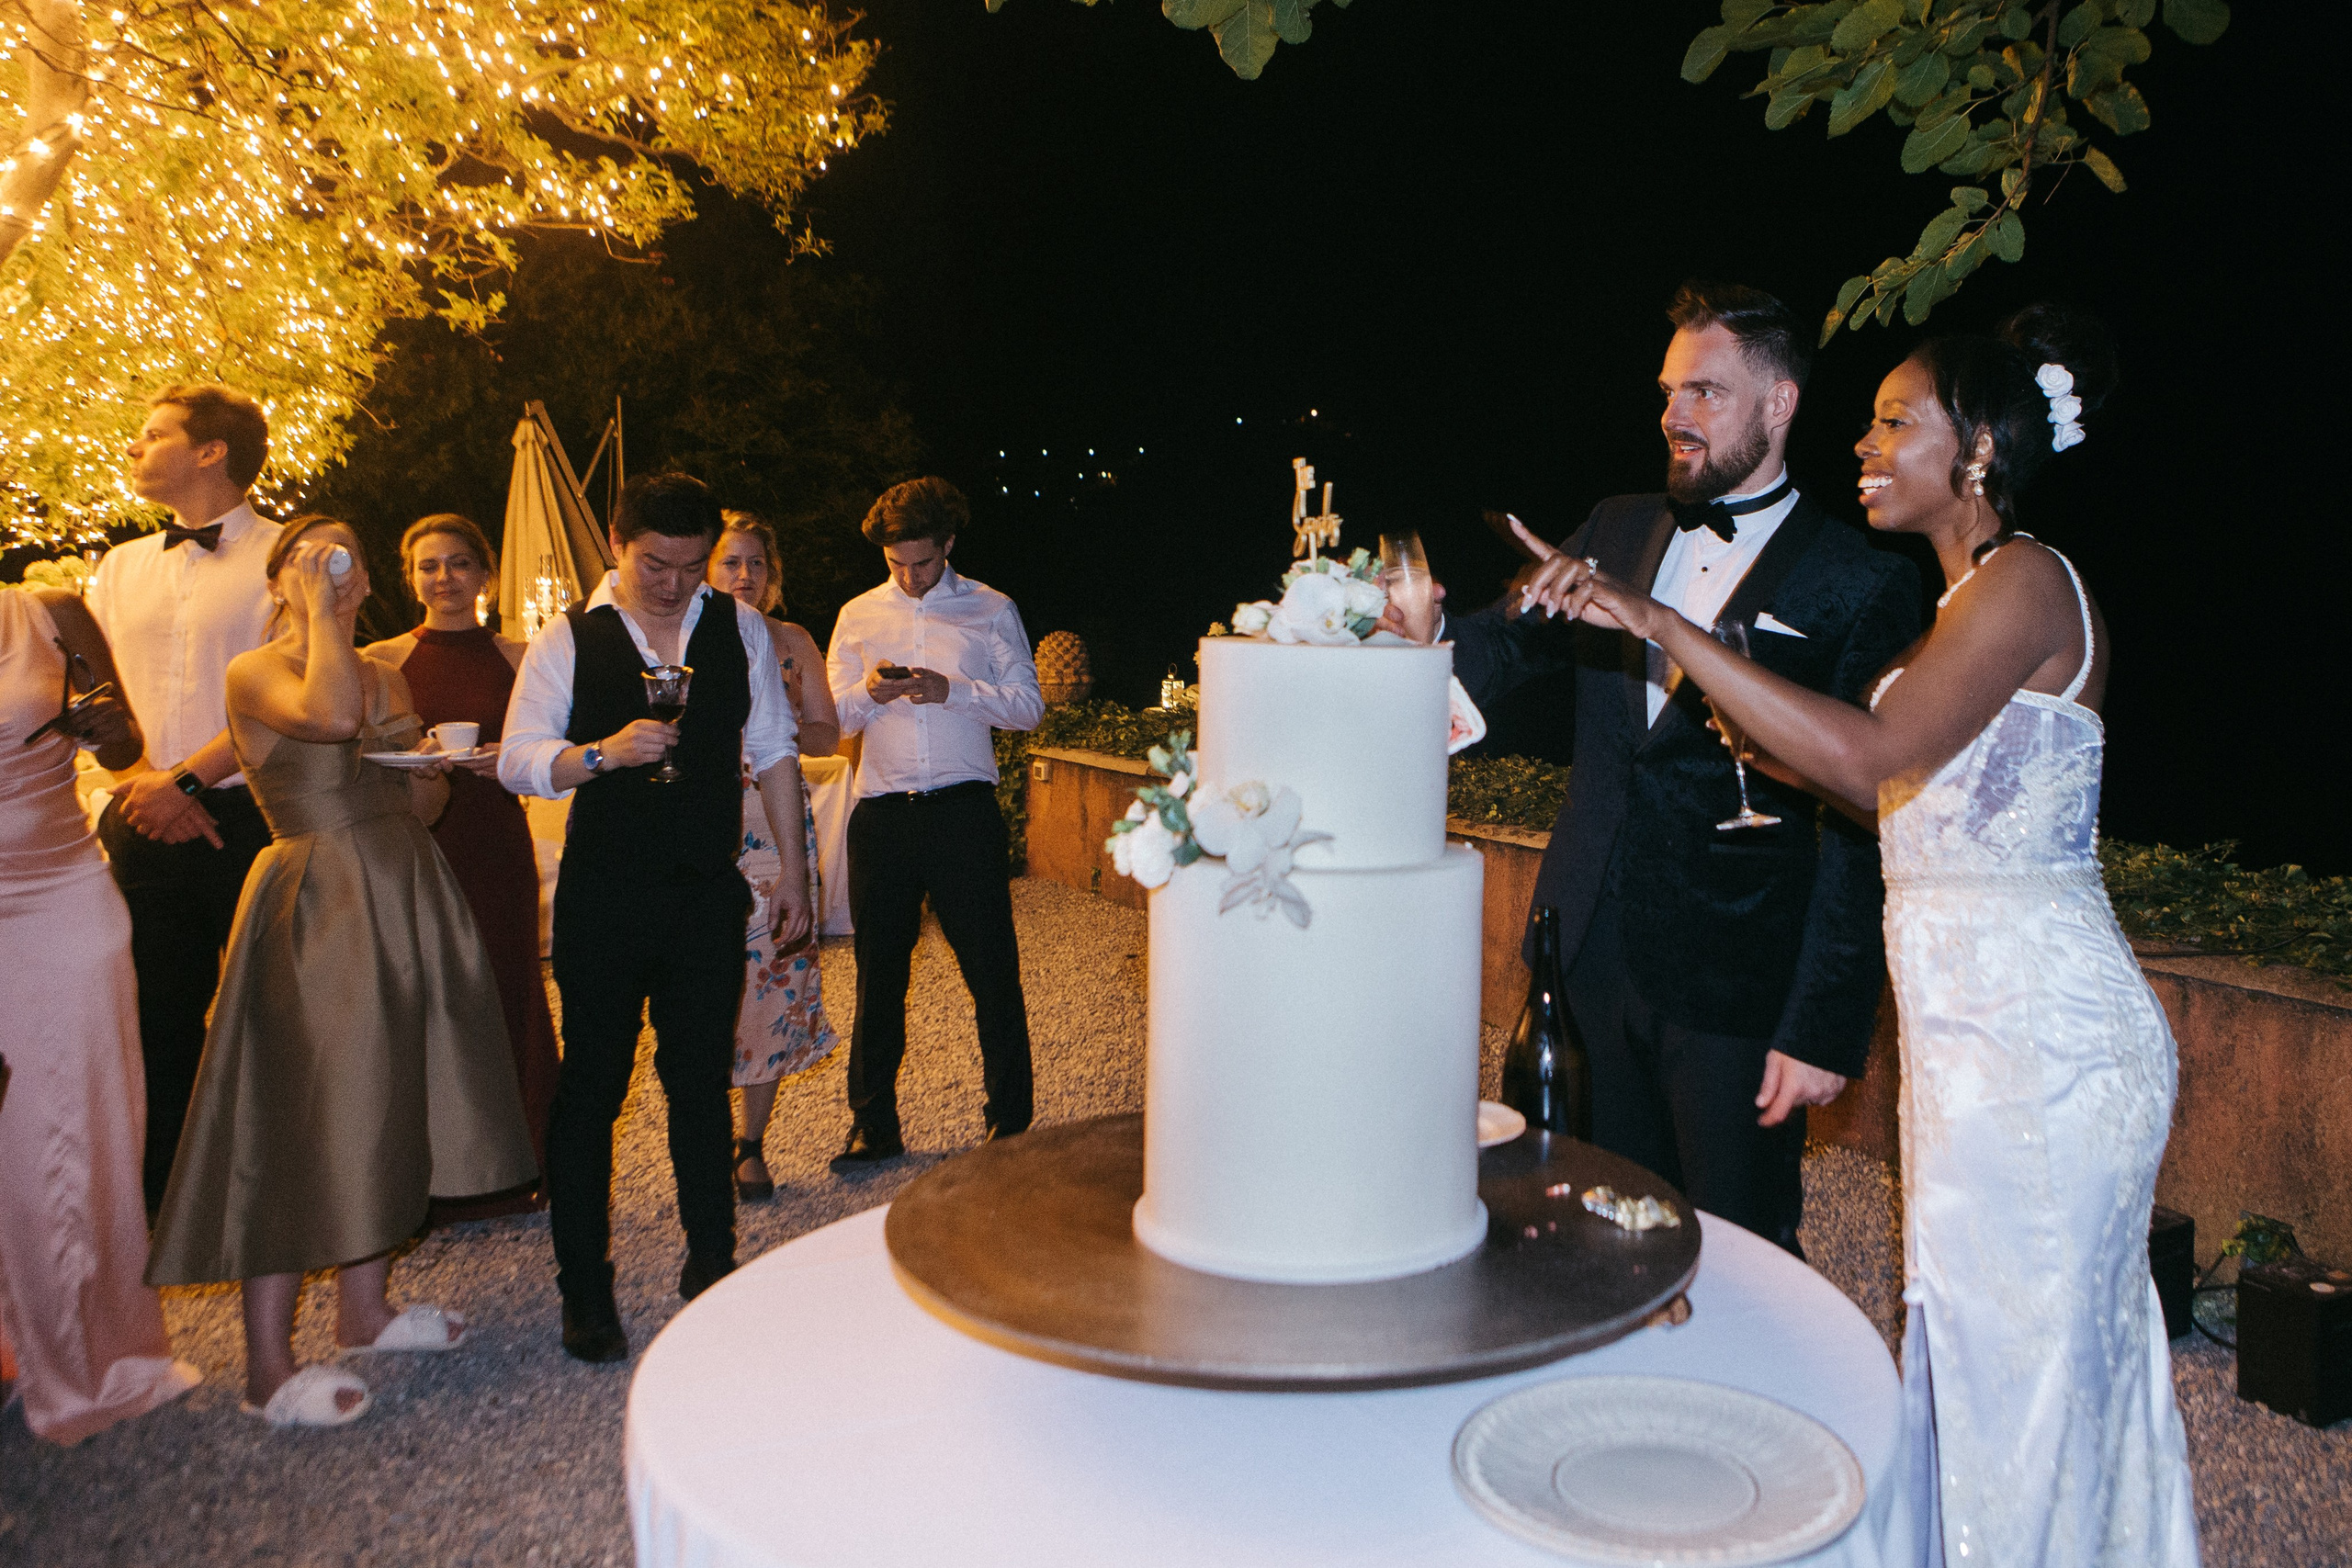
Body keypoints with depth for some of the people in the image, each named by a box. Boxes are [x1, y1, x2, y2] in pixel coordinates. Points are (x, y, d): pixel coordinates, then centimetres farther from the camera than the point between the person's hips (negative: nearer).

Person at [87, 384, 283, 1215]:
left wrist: (186, 779, -14)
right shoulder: (119, 567, 17)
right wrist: (142, 781, -4)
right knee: (156, 1019, 10)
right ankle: (158, 1210, 22)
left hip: (254, 821, -5)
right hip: (143, 826, 5)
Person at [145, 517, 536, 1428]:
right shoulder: (253, 674, -6)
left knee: (392, 1105, 12)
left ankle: (364, 1308, 27)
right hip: (315, 904, -7)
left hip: (405, 898, 7)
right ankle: (268, 1369, 3)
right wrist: (318, 612, -16)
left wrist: (434, 766, -3)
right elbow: (331, 714, -28)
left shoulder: (386, 679, 14)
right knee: (301, 1114, -5)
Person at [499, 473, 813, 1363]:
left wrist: (793, 871, 7)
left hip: (709, 891, 2)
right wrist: (603, 752, -22)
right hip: (603, 896, -1)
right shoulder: (568, 640, 1)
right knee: (591, 1088, 5)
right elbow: (517, 763, -4)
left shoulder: (740, 629, 7)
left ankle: (711, 1265, 23)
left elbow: (774, 751, 10)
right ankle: (584, 1289, 19)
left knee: (703, 1082, 9)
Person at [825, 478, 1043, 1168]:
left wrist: (952, 689, -14)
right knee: (878, 974, 8)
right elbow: (832, 718, 11)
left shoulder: (991, 610, 7)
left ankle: (1009, 1121, 13)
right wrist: (869, 691, -10)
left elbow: (1028, 705, 1)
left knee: (992, 969, 0)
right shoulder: (858, 615, 14)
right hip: (881, 813, 3)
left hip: (963, 808, -2)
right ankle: (873, 1126, 20)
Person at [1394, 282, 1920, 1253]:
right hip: (1592, 961, 5)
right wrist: (1431, 638, -16)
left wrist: (1825, 1028, -13)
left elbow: (1862, 830, -10)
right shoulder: (1618, 530, 10)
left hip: (1735, 991, -5)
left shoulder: (1862, 589, -7)